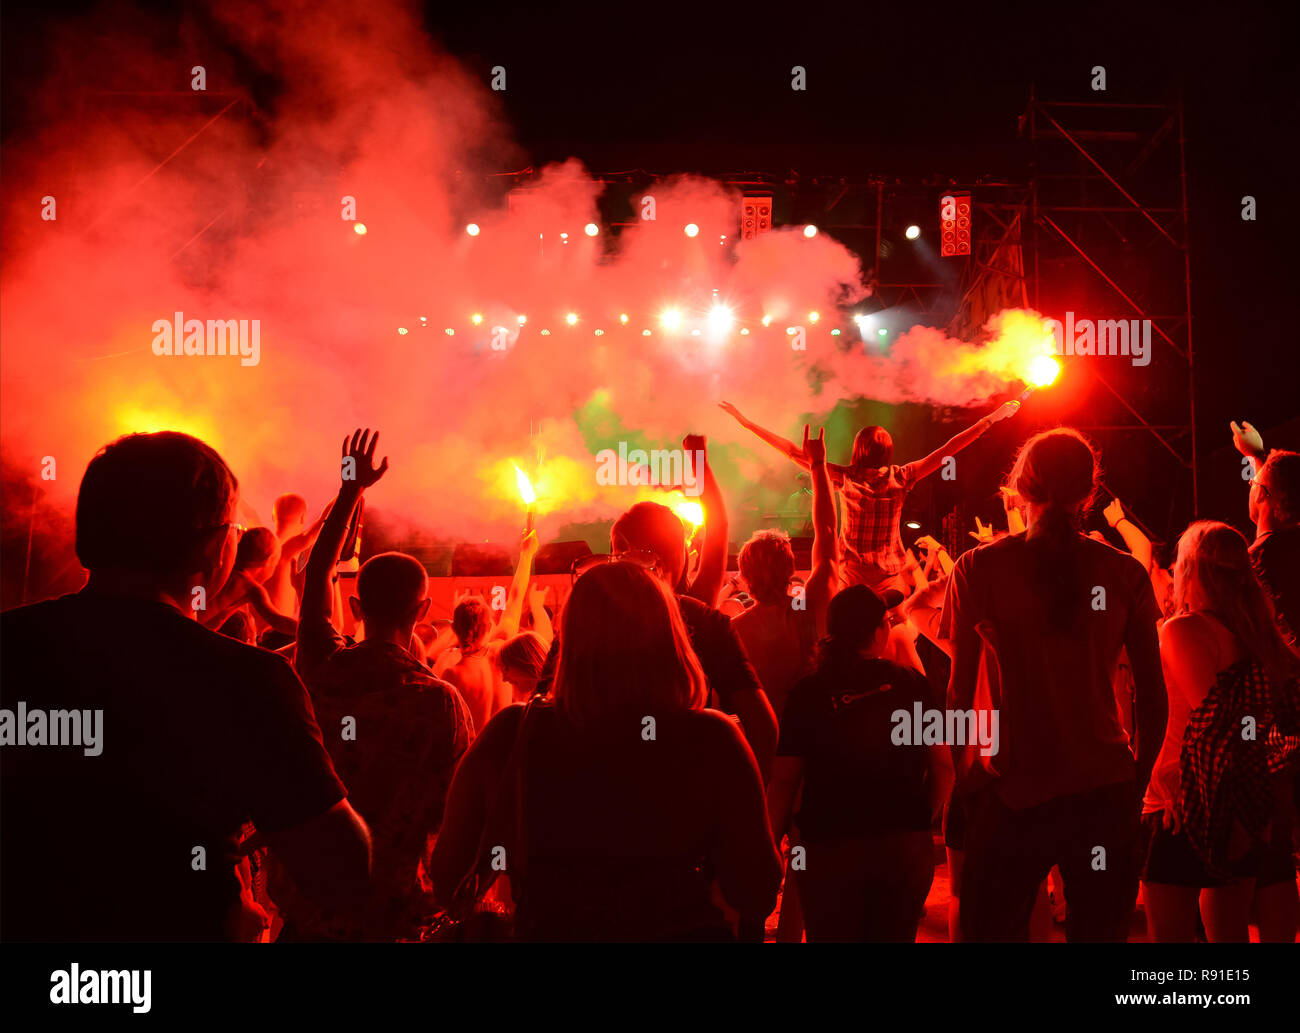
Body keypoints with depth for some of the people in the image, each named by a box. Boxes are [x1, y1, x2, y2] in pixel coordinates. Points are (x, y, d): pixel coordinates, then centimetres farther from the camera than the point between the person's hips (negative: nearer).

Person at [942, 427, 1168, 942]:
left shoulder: (977, 569, -4)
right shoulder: (1125, 573, 0)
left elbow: (960, 690, -4)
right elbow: (1152, 696, 3)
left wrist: (963, 773, 7)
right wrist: (1139, 781, 15)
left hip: (1012, 790, -2)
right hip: (1104, 788, 2)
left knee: (991, 928, 11)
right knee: (1101, 931, 13)